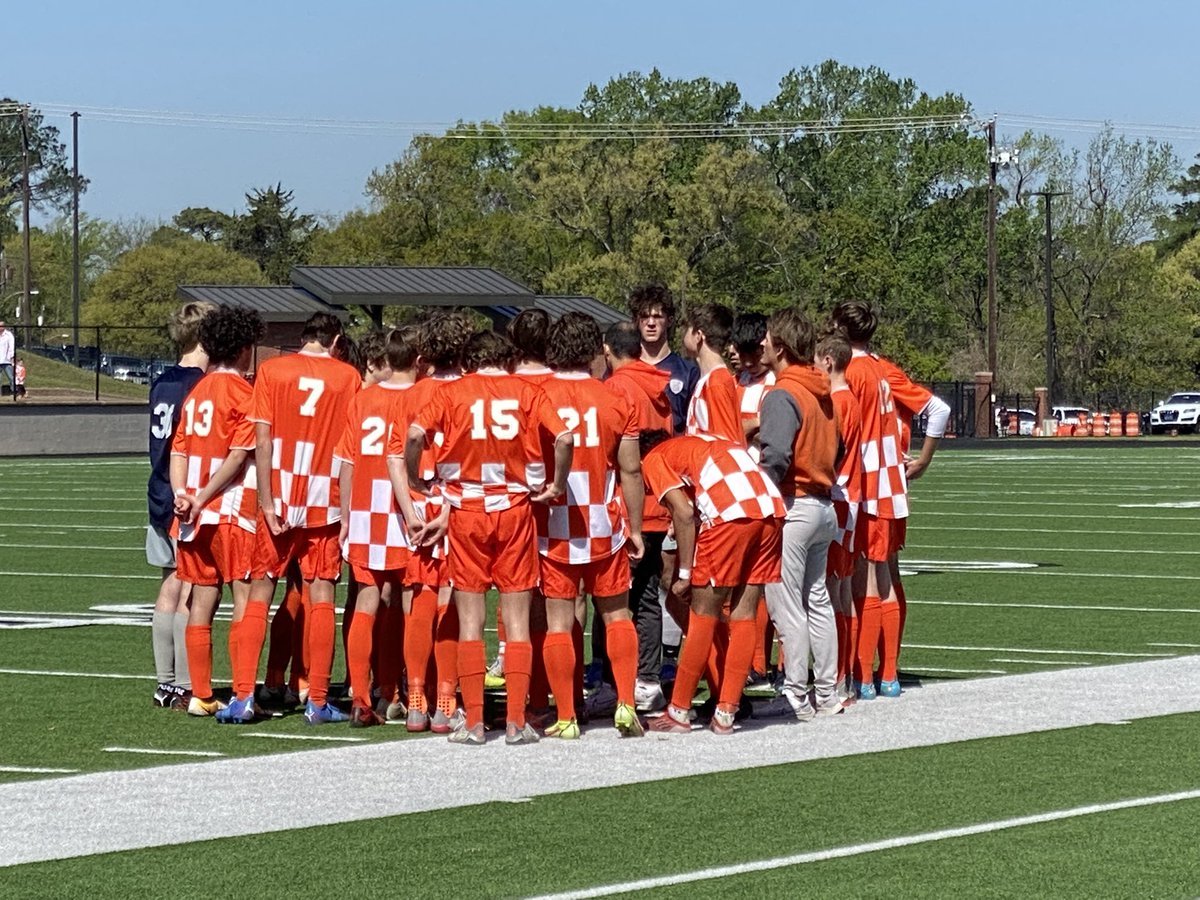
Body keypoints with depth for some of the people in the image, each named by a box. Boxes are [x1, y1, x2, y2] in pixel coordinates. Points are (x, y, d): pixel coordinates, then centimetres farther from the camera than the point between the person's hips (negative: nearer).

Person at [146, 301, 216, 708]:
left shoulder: (162, 384, 11)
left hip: (161, 501, 8)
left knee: (171, 588, 12)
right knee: (192, 593, -5)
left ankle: (166, 683, 16)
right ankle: (186, 687, -5)